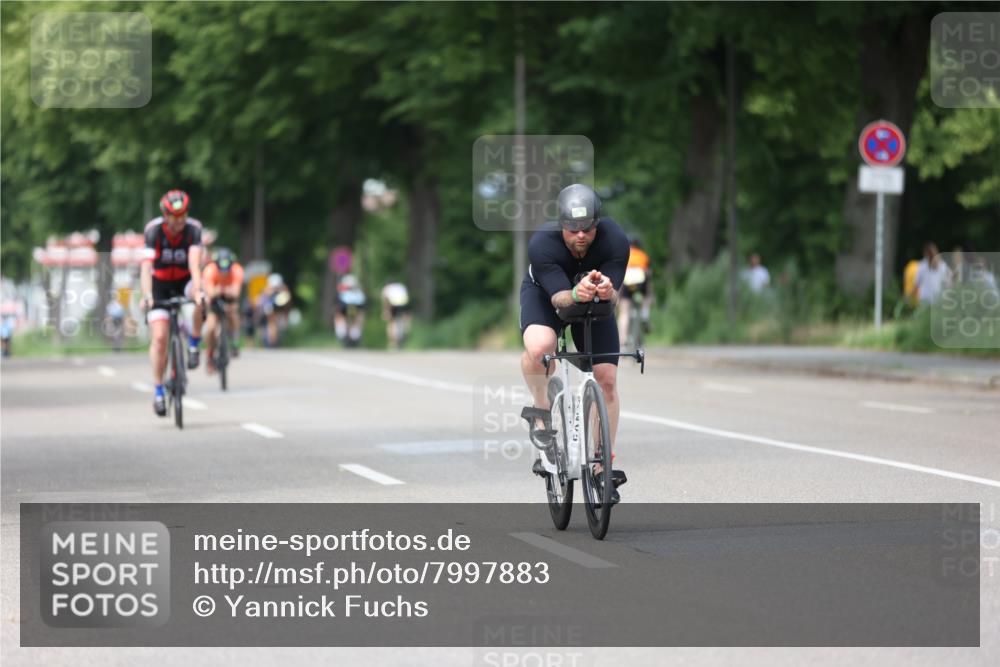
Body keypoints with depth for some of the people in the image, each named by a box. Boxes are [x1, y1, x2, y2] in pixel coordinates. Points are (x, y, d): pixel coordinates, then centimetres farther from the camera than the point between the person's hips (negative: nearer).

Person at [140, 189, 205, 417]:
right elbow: (147, 265, -35)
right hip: (160, 284, -1)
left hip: (184, 280, 1)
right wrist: (146, 295, -50)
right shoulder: (154, 229, -25)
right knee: (159, 337, -13)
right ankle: (158, 391, -1)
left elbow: (194, 263, -35)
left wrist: (198, 290, -51)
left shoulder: (194, 229, -23)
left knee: (203, 299, -34)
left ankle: (194, 344, -12)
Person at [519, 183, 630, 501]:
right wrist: (576, 294, -61)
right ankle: (541, 408, -7)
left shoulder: (615, 240, -31)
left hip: (595, 303, 2)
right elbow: (558, 296, -38)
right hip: (544, 294, -2)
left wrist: (607, 291, -57)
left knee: (607, 380, -7)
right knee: (539, 348, -36)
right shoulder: (541, 244, -36)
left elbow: (614, 296, -33)